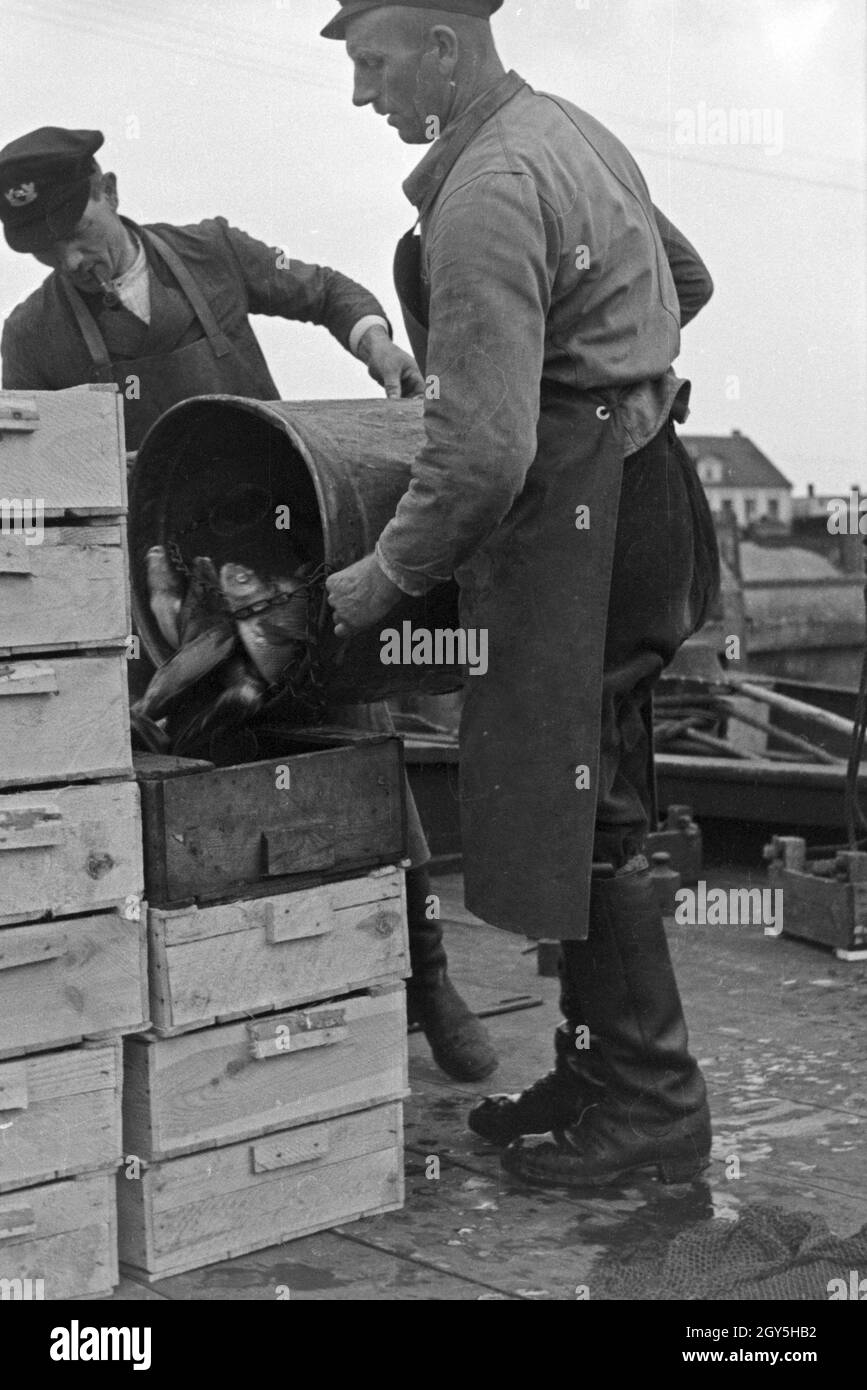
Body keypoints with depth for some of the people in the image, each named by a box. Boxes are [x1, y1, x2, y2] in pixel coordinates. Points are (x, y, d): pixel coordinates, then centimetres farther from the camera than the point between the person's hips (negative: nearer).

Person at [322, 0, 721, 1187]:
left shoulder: (486, 196, -19)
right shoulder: (572, 132, 14)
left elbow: (483, 450, -24)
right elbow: (687, 279, 29)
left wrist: (386, 575, -12)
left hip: (574, 516, -10)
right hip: (633, 487, 10)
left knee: (580, 817, -4)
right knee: (591, 810, 14)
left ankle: (653, 1109, 6)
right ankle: (601, 1074, 23)